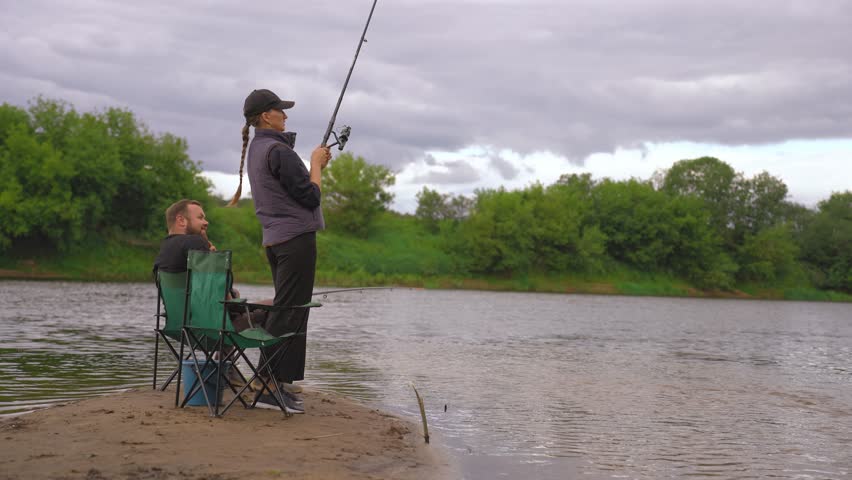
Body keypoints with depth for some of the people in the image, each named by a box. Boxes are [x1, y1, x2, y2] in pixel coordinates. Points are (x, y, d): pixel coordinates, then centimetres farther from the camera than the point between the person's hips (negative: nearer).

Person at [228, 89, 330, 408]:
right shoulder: (278, 150, -14)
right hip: (296, 237, -10)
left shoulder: (256, 149, 16)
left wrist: (317, 165, 16)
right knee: (289, 313, -8)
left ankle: (279, 381, 16)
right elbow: (310, 196, -13)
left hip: (274, 239, 10)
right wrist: (316, 163, 1)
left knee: (286, 310, 14)